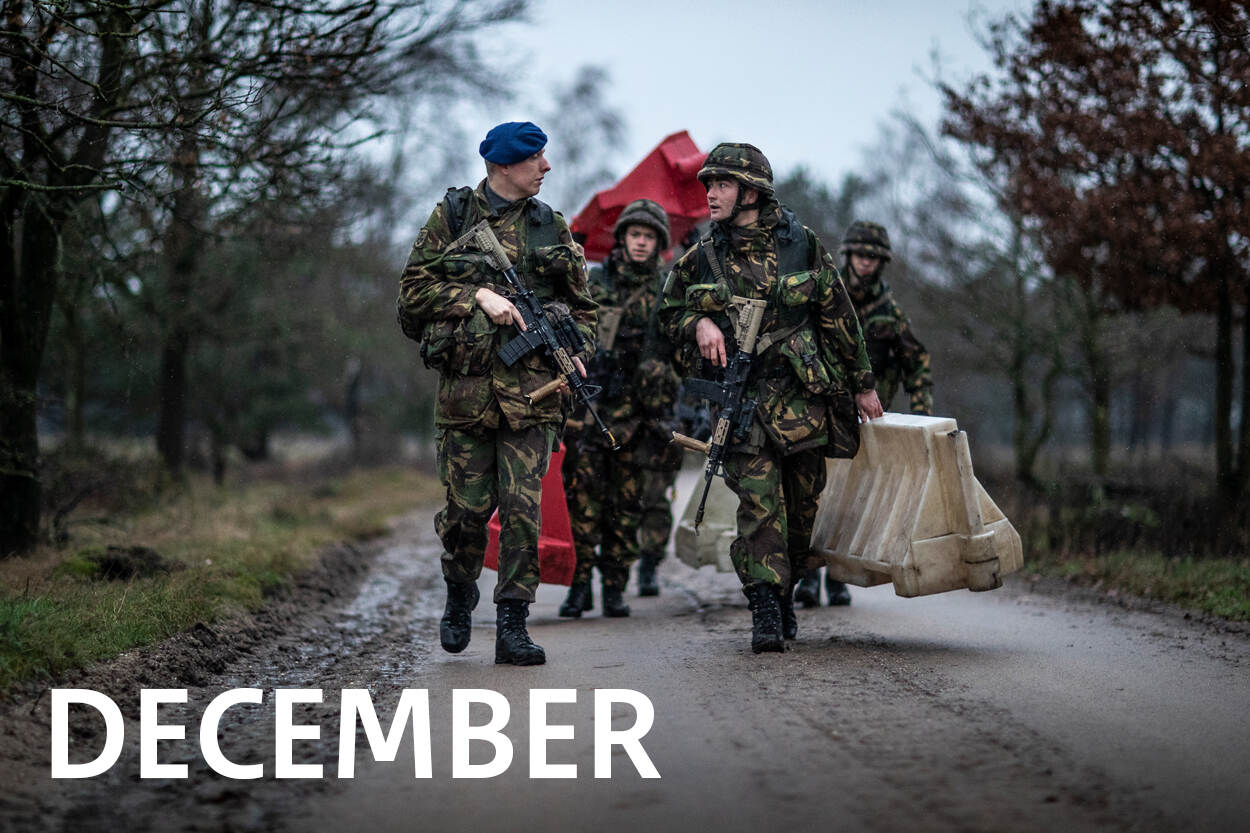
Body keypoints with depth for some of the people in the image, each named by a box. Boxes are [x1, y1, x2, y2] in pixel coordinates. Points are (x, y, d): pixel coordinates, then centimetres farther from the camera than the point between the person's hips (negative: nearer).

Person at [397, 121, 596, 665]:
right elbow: (415, 287, 0)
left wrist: (575, 350, 2)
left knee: (522, 507, -6)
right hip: (465, 382, -1)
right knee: (467, 506, 2)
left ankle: (512, 625, -1)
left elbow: (581, 303, 20)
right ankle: (459, 595, 29)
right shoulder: (452, 215, 5)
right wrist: (479, 297, -12)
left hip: (531, 386, 2)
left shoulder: (550, 226, 13)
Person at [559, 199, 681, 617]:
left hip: (641, 412, 1)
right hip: (592, 405, -1)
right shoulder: (594, 282, 5)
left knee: (628, 502, 4)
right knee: (583, 496, -8)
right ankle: (579, 584, -2)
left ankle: (615, 587, 13)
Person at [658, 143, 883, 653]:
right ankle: (765, 610, -15)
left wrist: (863, 385, 11)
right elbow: (669, 313, 18)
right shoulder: (701, 259, 3)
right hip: (739, 396, -1)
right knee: (758, 497, -14)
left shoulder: (801, 245, 2)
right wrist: (698, 323, -6)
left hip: (803, 394, 1)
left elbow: (839, 317, 8)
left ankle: (785, 590, 27)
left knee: (802, 501, 8)